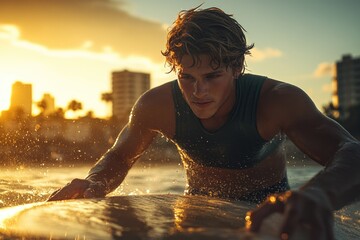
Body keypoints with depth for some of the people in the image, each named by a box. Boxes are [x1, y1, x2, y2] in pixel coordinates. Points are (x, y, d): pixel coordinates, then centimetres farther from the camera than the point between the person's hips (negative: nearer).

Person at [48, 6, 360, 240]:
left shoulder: (276, 100, -32)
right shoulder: (156, 106, -23)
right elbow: (119, 157, -5)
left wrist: (319, 193, -71)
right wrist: (95, 183, -31)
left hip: (268, 207, -2)